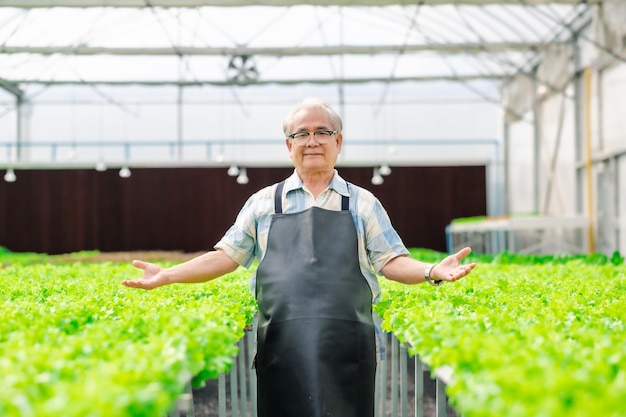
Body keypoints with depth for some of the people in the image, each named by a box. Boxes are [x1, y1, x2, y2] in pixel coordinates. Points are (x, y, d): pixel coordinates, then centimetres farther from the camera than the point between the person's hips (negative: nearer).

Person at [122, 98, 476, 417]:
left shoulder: (363, 203, 10)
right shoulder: (263, 203, 13)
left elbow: (391, 261, 5)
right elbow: (227, 256, 11)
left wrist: (431, 272, -15)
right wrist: (169, 275, 0)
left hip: (347, 348, -1)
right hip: (283, 348, 1)